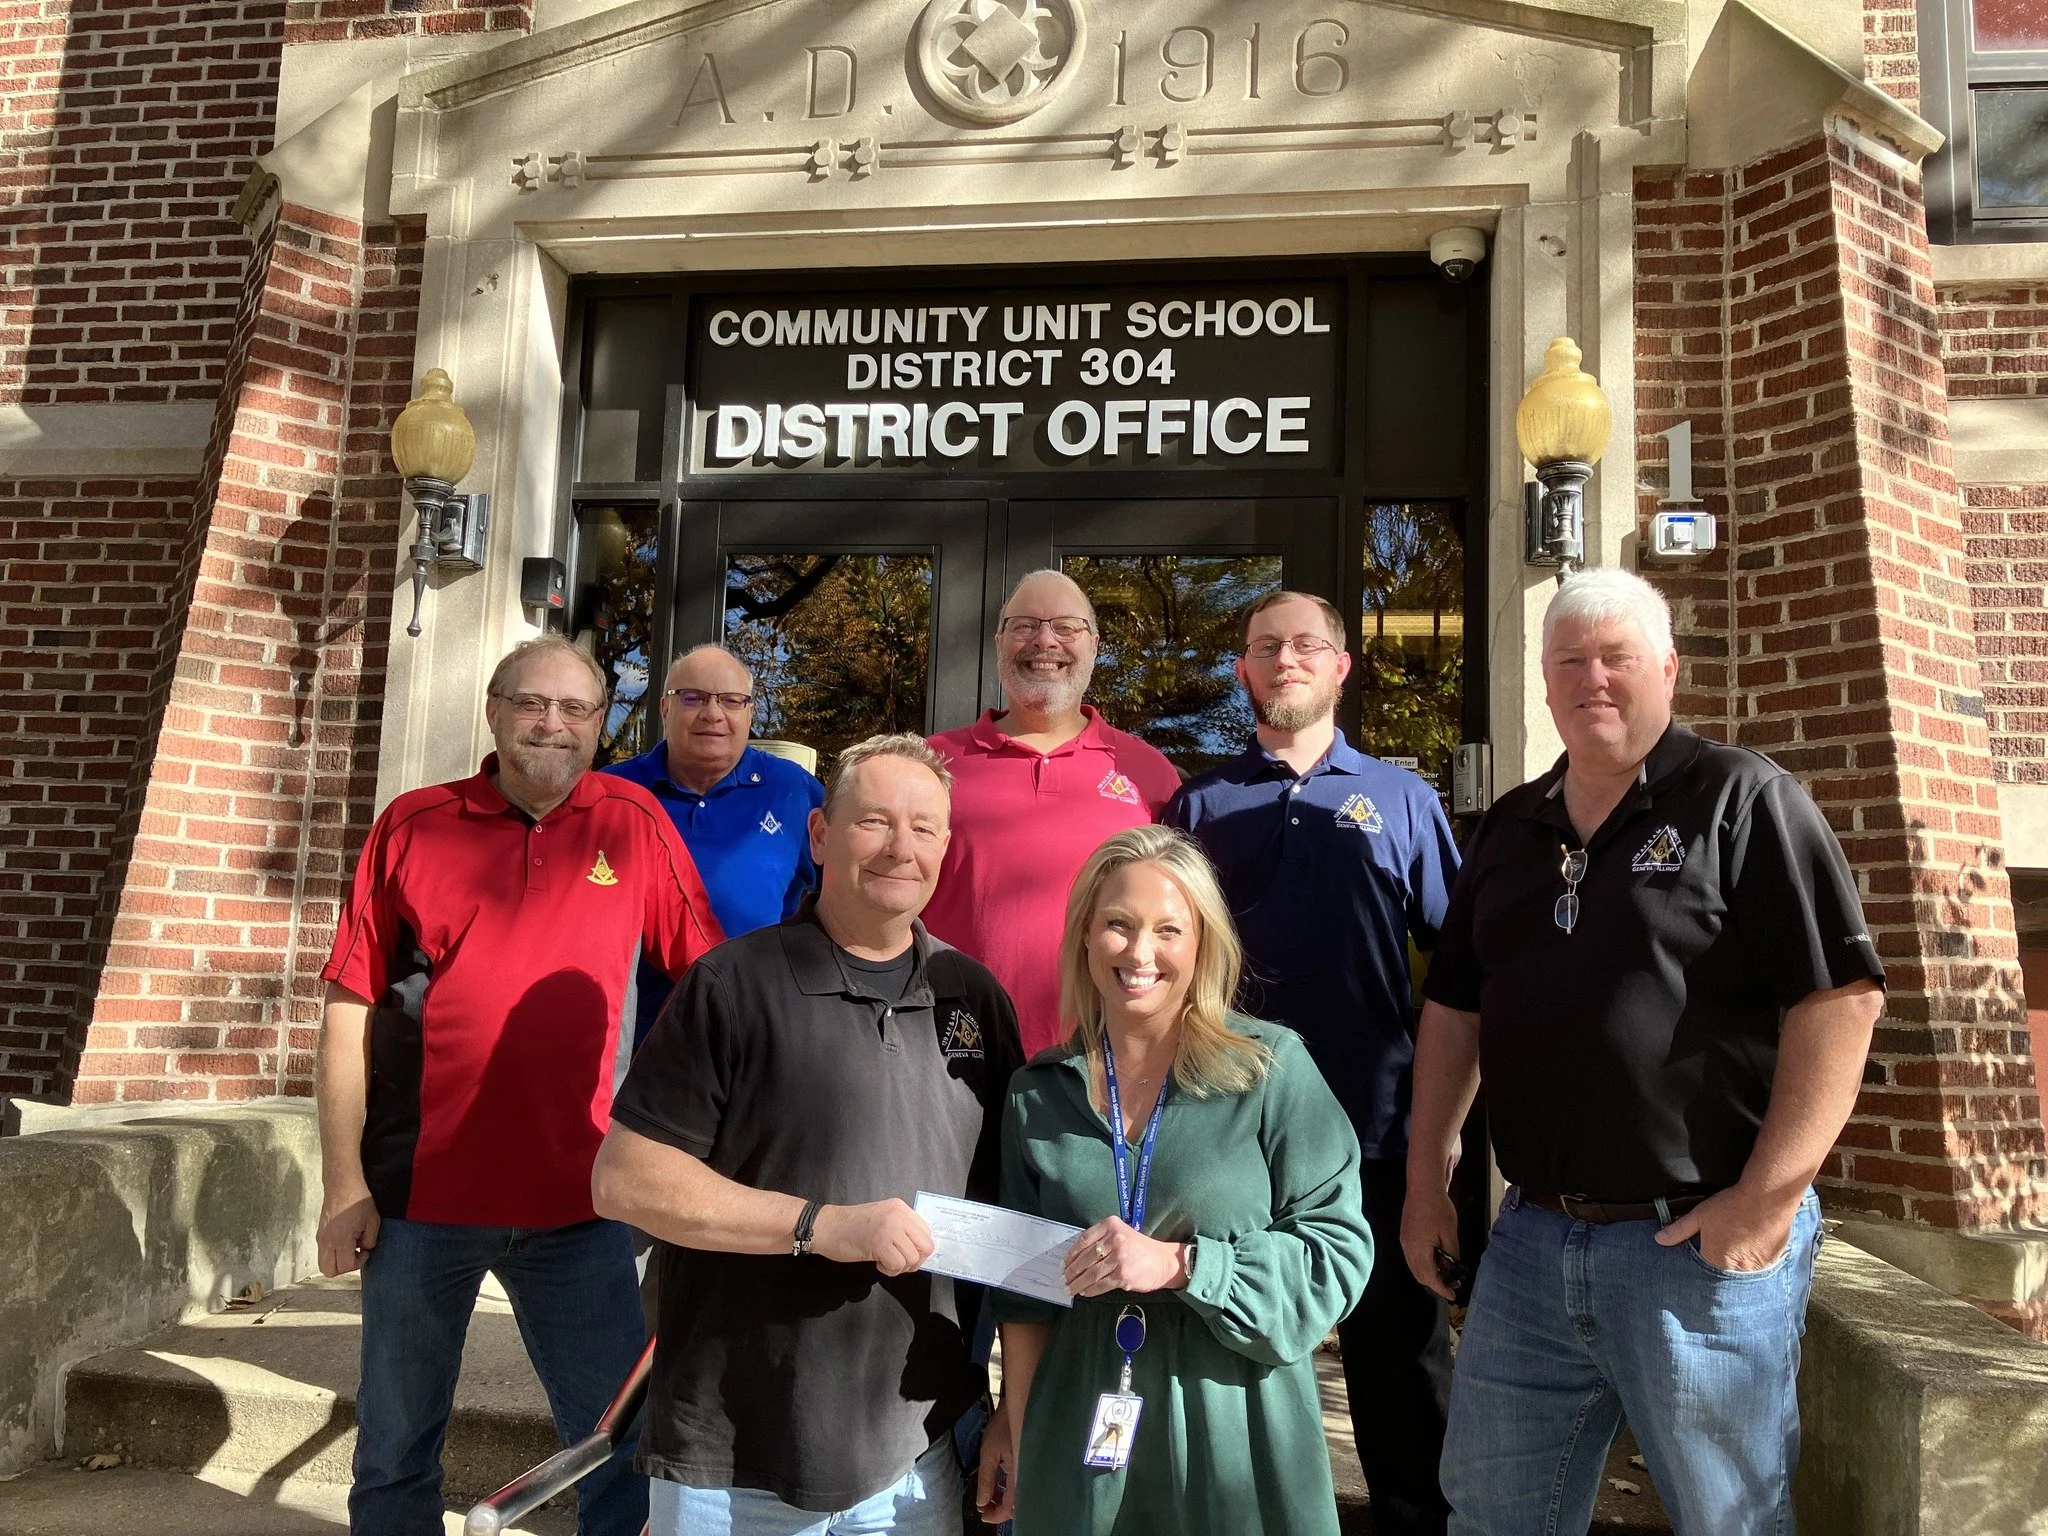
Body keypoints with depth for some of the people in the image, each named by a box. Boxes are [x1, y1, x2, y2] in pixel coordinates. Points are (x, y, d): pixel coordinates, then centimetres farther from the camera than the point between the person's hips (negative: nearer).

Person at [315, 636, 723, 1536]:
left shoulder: (633, 823, 1)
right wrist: (343, 1182, -3)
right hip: (418, 1192, 1)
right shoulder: (414, 824, 1)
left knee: (621, 1442, 7)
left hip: (574, 1200, 0)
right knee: (396, 1446, 15)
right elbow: (351, 1007, 1)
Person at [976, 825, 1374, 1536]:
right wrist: (1014, 1424, 8)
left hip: (1236, 1436, -2)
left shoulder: (1272, 1068, -9)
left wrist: (1178, 1264, -20)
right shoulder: (1039, 1094, 2)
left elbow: (1339, 1250, -12)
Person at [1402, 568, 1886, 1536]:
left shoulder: (1742, 801, -7)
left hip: (1705, 1241, -5)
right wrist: (1426, 1182, 11)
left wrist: (1770, 1196, -18)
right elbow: (1454, 1008, 14)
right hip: (1530, 1239, 6)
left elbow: (1842, 995, -14)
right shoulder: (1510, 828, 11)